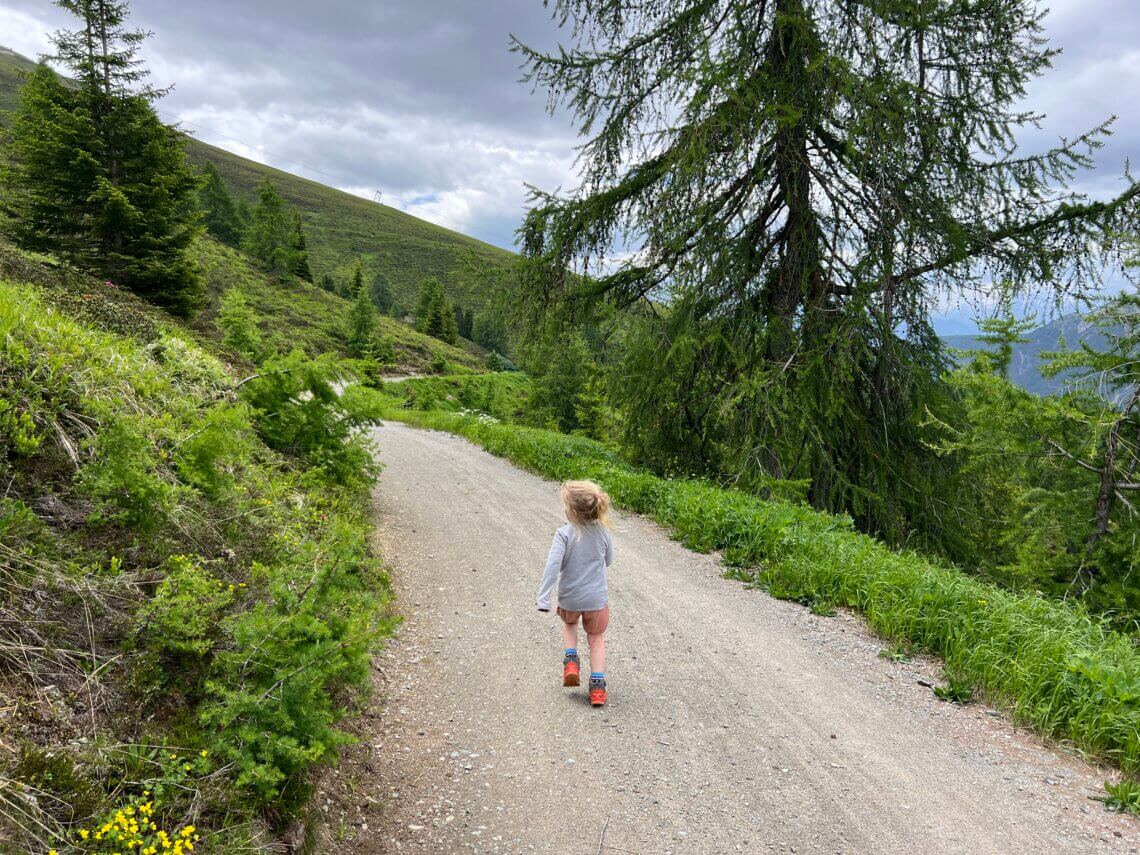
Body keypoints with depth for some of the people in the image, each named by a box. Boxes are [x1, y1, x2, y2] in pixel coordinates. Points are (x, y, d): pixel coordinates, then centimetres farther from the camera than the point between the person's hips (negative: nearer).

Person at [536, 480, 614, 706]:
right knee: (597, 638, 21)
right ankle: (597, 685, 12)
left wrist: (543, 600, -27)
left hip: (569, 599, -1)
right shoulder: (603, 532, -9)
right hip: (597, 599, 1)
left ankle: (571, 659, 16)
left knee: (569, 623, 33)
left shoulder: (564, 534, -20)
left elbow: (552, 566, -28)